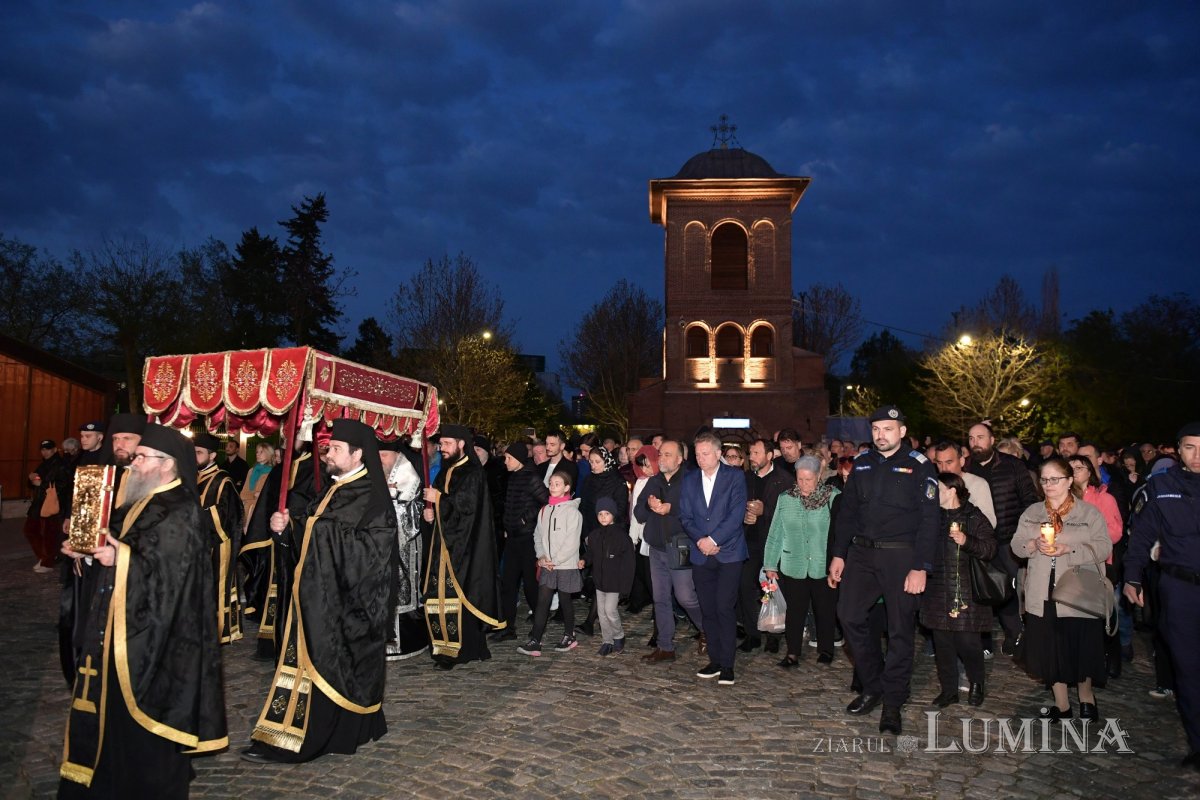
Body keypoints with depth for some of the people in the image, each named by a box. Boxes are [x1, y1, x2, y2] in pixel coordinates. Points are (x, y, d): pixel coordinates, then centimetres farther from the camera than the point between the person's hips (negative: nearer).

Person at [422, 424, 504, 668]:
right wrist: (429, 511, 1)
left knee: (457, 594, -10)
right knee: (438, 593, 3)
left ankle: (462, 648, -4)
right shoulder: (444, 472, 17)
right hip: (444, 543, 8)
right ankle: (445, 645, 12)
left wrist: (439, 498, -16)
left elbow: (469, 505, -19)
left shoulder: (473, 474, -8)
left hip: (463, 545, -7)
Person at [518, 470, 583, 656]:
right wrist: (541, 556, -3)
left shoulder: (572, 511, -11)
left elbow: (572, 542, -14)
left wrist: (555, 561, -13)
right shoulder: (544, 510, 8)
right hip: (546, 565, 5)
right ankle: (535, 642, -1)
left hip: (566, 565, -4)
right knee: (542, 601, -1)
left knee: (565, 601, 9)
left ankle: (569, 636, 28)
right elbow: (538, 536, 12)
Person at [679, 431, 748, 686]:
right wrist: (700, 540, -10)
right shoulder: (689, 480, 10)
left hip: (729, 553, -4)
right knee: (708, 610, 6)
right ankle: (715, 660, 18)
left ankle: (727, 664, 3)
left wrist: (713, 539, -15)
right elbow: (685, 517, 6)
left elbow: (737, 514, -10)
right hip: (701, 555, 4)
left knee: (725, 608, -8)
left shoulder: (735, 476, -2)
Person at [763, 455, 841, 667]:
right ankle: (793, 652, 18)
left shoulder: (833, 498, -5)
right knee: (795, 610, 7)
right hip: (793, 566, 1)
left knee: (824, 609, 12)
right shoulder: (785, 499, 2)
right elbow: (775, 533, 4)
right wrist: (770, 564, 4)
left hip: (823, 567, -1)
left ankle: (825, 649, 30)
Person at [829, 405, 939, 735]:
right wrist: (839, 554, 7)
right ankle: (872, 686, 20)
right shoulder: (862, 463, 9)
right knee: (849, 615, 1)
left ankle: (892, 703, 16)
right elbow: (847, 511, 12)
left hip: (901, 555, -5)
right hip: (862, 551, 5)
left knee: (900, 628, 3)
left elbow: (929, 520, -9)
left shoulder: (919, 467, -5)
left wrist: (920, 567, -15)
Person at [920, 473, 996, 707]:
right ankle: (948, 689, 19)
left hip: (966, 591, -4)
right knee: (942, 641, 7)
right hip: (937, 590, 5)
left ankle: (976, 684, 22)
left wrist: (967, 541, -22)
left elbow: (990, 549, -9)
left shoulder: (974, 517, -2)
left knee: (967, 640, -2)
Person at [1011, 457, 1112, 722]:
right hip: (1043, 594, 3)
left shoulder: (1090, 513, 0)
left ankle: (1086, 697, 31)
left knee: (1082, 648, 4)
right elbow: (1016, 545, 8)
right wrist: (1034, 545, -13)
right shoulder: (1032, 512, 12)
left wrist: (1068, 549, -20)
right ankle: (1061, 704, 23)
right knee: (1050, 649, 8)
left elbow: (1104, 548, -9)